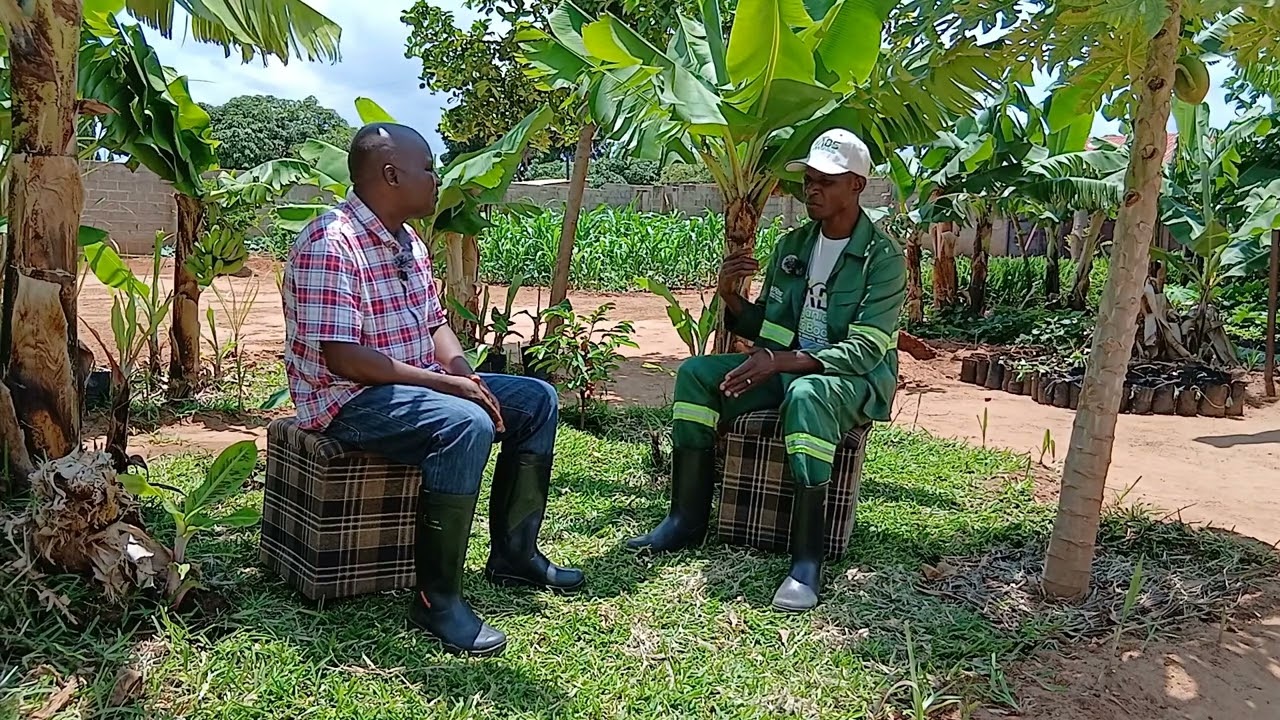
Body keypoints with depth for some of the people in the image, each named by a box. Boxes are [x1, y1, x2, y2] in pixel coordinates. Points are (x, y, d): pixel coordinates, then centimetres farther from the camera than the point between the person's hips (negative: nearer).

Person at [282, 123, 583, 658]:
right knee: (466, 425, -36)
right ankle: (436, 598, -22)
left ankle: (513, 553, 15)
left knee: (537, 401, 7)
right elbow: (340, 357, -25)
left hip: (416, 386, 10)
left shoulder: (407, 242, 11)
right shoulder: (330, 244, -19)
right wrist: (445, 383, -24)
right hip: (346, 399, -10)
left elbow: (435, 325, 16)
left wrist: (468, 378, -4)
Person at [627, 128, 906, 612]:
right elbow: (764, 326, 13)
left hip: (854, 378, -6)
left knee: (806, 393, -41)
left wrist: (780, 362, -30)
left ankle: (807, 561, -38)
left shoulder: (883, 256, -10)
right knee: (696, 373, -14)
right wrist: (732, 301, -10)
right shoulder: (792, 246, 9)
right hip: (785, 368, 7)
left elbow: (866, 348, -20)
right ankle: (687, 519, -13)